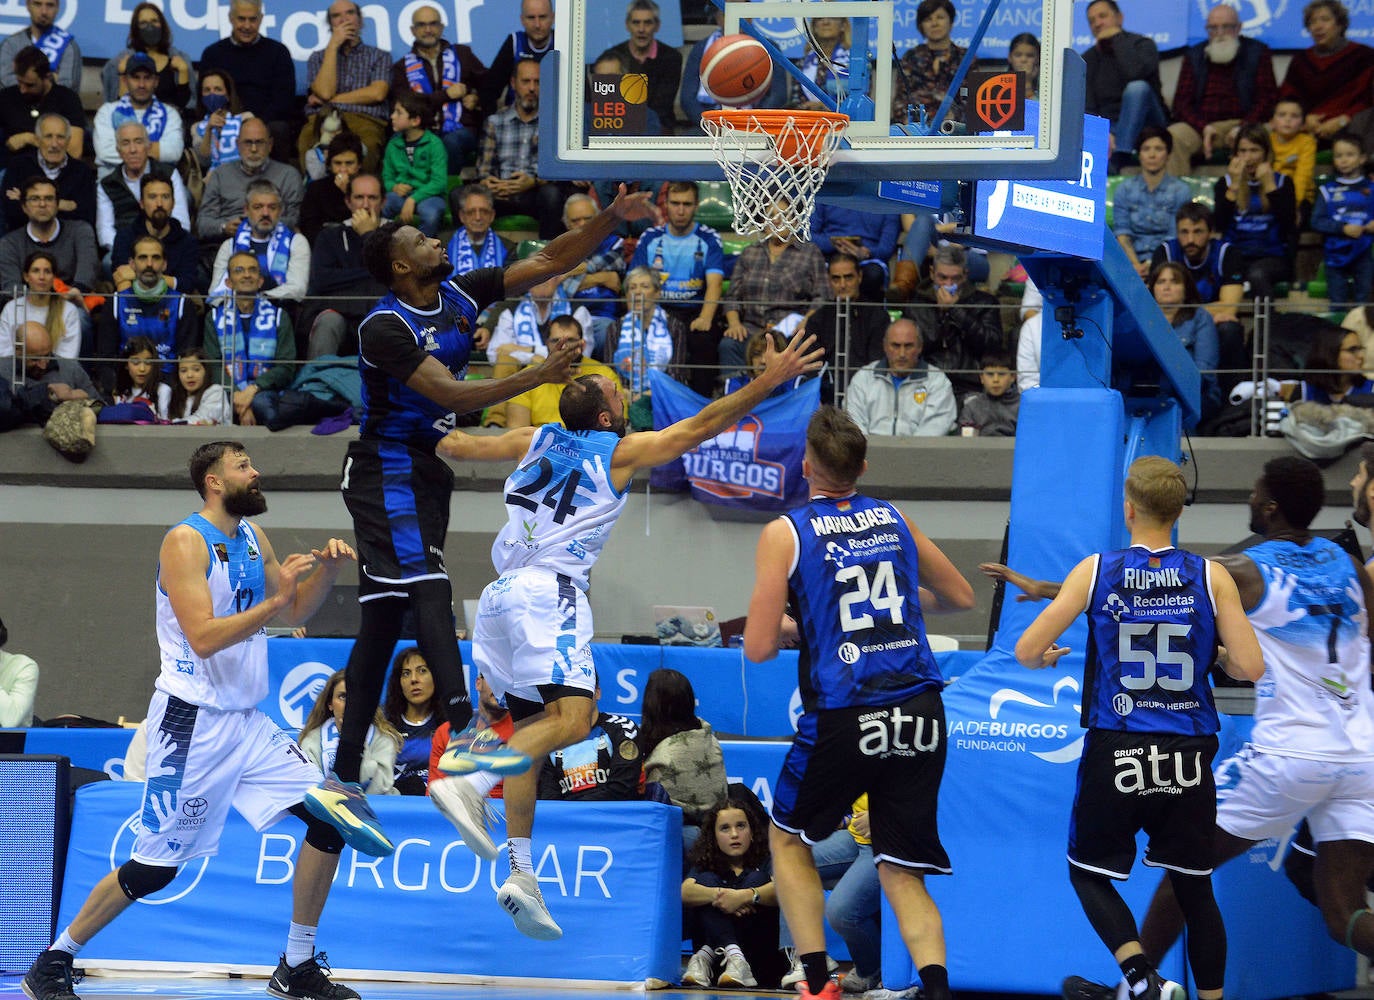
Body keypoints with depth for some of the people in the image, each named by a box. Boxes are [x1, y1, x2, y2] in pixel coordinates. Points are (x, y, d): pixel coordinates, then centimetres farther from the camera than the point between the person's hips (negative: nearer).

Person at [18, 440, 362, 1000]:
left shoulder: (252, 538, 12)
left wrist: (326, 570, 3)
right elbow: (203, 637, -22)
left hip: (246, 722, 8)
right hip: (193, 724, -8)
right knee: (155, 868, -6)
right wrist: (273, 600, -26)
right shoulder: (186, 541, -13)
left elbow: (294, 613, 21)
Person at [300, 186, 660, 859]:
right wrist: (536, 378, -30)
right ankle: (461, 731, -39)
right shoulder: (385, 327, -17)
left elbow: (547, 263, 7)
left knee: (382, 624, 5)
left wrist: (611, 219, -4)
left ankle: (340, 783, 4)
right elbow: (450, 394, -26)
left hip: (425, 472, 8)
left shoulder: (459, 296, 6)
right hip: (388, 470, -8)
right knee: (428, 585, -25)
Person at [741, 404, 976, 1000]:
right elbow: (960, 598, 24)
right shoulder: (894, 521, 11)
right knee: (901, 871, 9)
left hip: (844, 719, -3)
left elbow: (759, 649, -5)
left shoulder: (786, 533, -2)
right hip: (920, 710, 3)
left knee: (788, 837, 21)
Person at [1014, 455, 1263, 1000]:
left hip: (1116, 750, -1)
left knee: (1089, 872, 13)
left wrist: (1047, 657, 18)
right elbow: (1249, 668, -7)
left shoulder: (1095, 571, -5)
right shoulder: (1212, 577, -3)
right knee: (1194, 887, 14)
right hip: (1187, 756, 1)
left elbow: (1027, 651, -5)